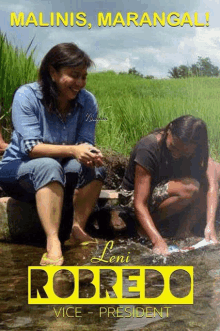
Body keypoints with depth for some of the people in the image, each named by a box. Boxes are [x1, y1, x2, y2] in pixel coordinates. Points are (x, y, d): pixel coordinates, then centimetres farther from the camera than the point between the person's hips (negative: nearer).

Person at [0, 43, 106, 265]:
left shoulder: (87, 101, -6)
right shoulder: (26, 96, -18)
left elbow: (86, 142, -10)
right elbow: (31, 147, -25)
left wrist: (89, 153, -36)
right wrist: (72, 150, -40)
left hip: (62, 174, 4)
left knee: (94, 167, -25)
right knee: (49, 166, -37)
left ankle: (78, 230, -19)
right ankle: (53, 244, -43)